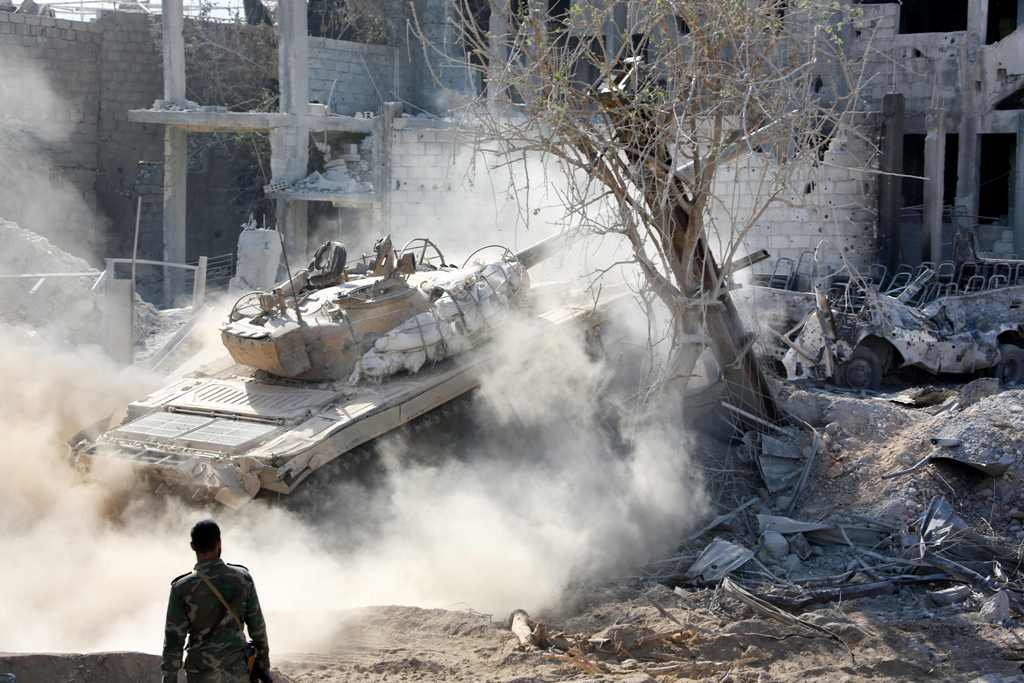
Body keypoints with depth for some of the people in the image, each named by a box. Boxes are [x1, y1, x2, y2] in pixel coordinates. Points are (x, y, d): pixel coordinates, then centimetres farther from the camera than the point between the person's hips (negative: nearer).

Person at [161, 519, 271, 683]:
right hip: (238, 669, 2)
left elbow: (173, 640, -11)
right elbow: (257, 625, 3)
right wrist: (263, 656, 18)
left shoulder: (182, 588, -13)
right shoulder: (242, 577, -7)